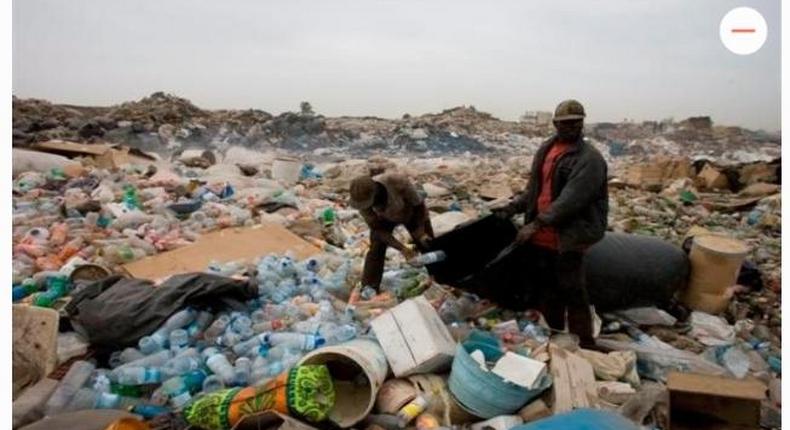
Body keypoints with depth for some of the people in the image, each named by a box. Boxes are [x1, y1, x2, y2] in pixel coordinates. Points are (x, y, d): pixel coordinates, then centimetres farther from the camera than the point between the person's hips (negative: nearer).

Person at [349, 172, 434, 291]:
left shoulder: (398, 181, -44)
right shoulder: (361, 197, -33)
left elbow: (418, 204, -25)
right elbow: (377, 229, -23)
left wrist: (420, 233, -30)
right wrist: (402, 248, -30)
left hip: (410, 211, -1)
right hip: (384, 217, 1)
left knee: (429, 248, -1)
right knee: (376, 251, -10)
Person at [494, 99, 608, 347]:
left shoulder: (589, 159, -13)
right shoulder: (545, 150, 11)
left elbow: (570, 200, -23)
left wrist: (537, 224, -26)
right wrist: (512, 208, 4)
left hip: (568, 238, -7)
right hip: (542, 237, 7)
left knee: (573, 294, 2)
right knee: (548, 290, 18)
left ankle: (584, 347, 17)